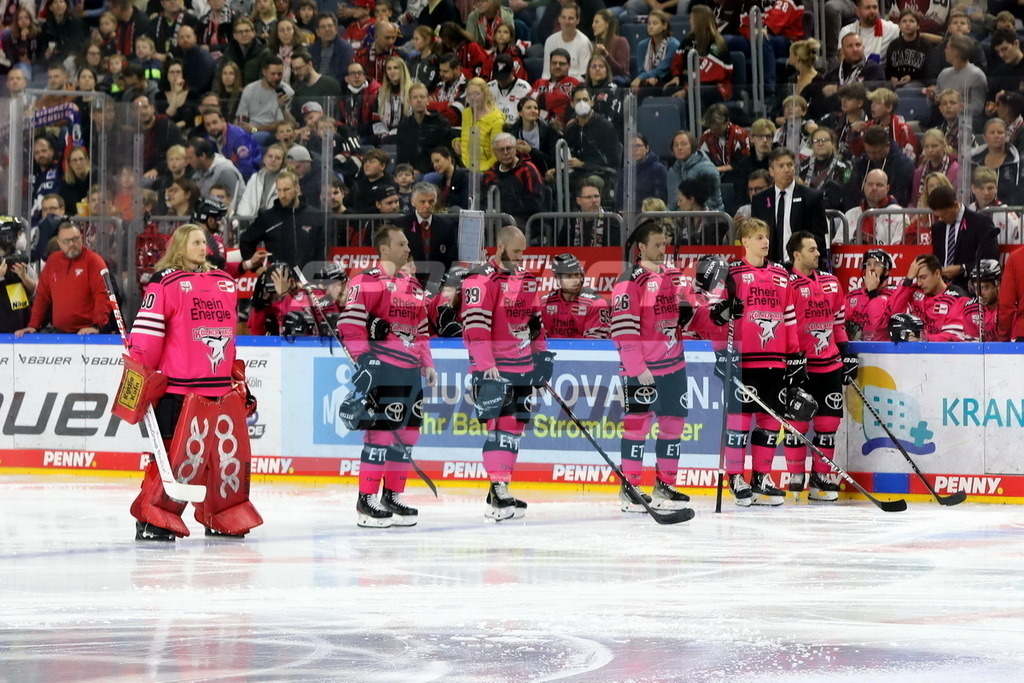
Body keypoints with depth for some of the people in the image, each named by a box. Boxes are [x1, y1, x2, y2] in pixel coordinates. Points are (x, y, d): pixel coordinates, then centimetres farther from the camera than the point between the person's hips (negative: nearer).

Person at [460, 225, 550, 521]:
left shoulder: (526, 279, 15)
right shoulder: (481, 281, -12)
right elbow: (476, 327, -19)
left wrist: (541, 353, 20)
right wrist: (487, 365, -24)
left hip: (523, 366, 8)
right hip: (494, 368, -8)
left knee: (515, 426, 8)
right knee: (501, 424, -13)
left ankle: (500, 488, 14)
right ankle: (499, 490, -15)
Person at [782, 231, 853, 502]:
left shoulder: (831, 282, 13)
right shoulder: (787, 285, -8)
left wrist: (848, 353, 15)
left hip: (830, 365, 6)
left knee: (829, 420, 5)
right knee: (797, 421, -3)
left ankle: (820, 478, 13)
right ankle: (795, 478, 6)